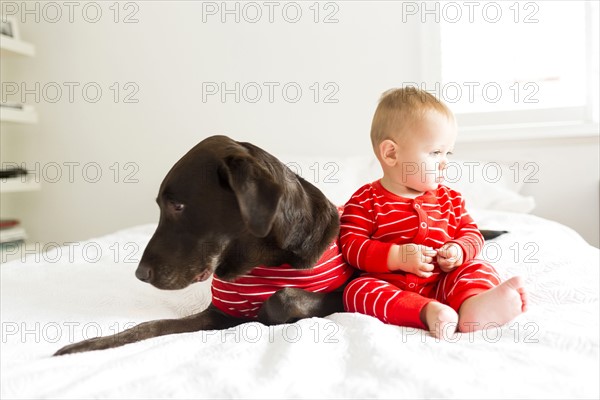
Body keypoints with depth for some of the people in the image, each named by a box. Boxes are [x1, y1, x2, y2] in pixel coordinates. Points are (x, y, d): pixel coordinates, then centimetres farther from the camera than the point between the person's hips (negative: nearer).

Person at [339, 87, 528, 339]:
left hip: (441, 284, 4)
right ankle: (429, 313, -50)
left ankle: (473, 304, -48)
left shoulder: (450, 200, 11)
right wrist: (396, 257, -21)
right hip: (389, 287, -3)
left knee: (479, 269, -15)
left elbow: (471, 234, 15)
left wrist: (459, 251, -9)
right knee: (357, 289, -30)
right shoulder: (366, 200, -3)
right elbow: (351, 245, -9)